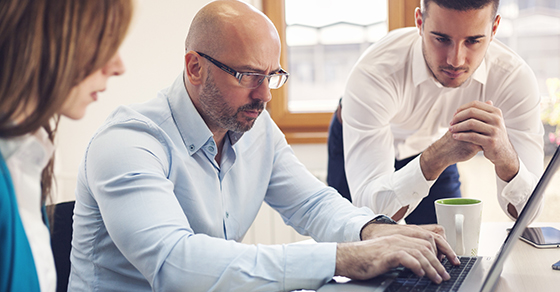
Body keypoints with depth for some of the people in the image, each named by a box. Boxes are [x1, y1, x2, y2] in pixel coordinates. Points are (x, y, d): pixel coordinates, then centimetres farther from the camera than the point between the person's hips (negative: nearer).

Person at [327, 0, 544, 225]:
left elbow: (527, 213, -34)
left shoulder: (516, 79, -32)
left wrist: (504, 154, -55)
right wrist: (439, 156, -62)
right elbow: (366, 207, -47)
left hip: (433, 143, 3)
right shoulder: (372, 73, -41)